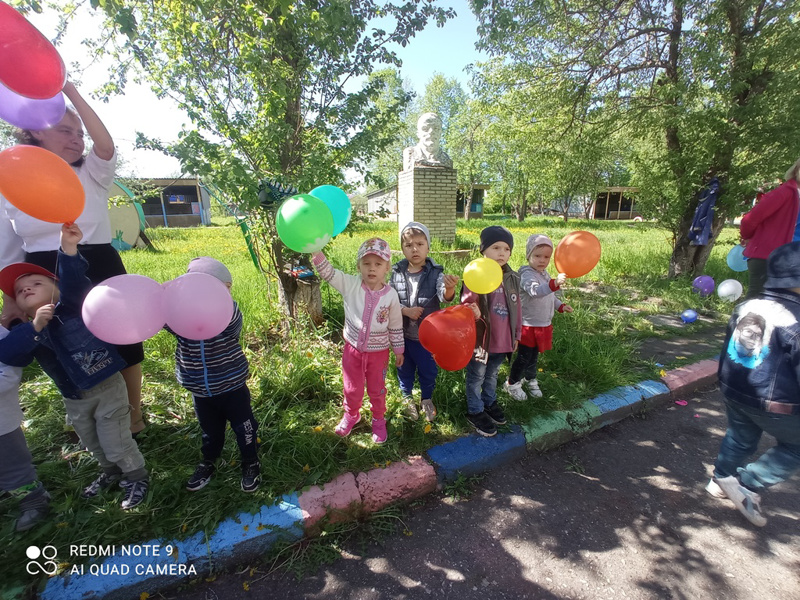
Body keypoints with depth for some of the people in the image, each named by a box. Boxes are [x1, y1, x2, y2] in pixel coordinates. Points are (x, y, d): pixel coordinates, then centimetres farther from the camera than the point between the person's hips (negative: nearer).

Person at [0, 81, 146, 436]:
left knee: (123, 343, 8)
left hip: (101, 272, -2)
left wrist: (70, 91, -19)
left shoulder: (91, 176, 1)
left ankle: (134, 414, 29)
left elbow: (106, 145, -21)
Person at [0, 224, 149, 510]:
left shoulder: (72, 307, -11)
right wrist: (35, 327, -27)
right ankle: (111, 472, 51)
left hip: (108, 388, -6)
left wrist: (69, 249, -44)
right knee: (93, 445, 25)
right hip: (74, 399, 6)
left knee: (116, 443, 5)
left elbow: (73, 282, -30)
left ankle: (137, 477, 30)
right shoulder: (26, 331, 1)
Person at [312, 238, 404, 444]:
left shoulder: (391, 295, -15)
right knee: (352, 389, 21)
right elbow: (327, 272, -23)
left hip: (378, 352, -1)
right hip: (352, 349, 1)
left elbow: (396, 326, -5)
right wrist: (315, 249, -40)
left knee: (377, 390, 19)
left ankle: (378, 420, 46)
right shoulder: (350, 285, -14)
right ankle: (351, 415, 50)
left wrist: (399, 351, 3)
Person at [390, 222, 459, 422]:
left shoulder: (435, 273, -13)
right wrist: (405, 310, -22)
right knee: (405, 368, 19)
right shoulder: (397, 273, -8)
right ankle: (407, 397, 46)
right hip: (403, 333, 1)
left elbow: (444, 296, -29)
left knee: (428, 369, 17)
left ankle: (427, 399, 45)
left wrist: (449, 289, -52)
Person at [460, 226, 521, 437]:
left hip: (503, 339, 6)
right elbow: (468, 305, -16)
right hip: (480, 338, -5)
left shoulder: (513, 278, 1)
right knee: (476, 376, 12)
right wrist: (474, 313, -39)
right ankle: (475, 412, 32)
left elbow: (516, 309, 9)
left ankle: (490, 402, 48)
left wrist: (516, 335, 13)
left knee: (492, 374, 26)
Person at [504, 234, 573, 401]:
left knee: (534, 356, 22)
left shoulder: (544, 274, 8)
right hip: (528, 326, -8)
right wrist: (555, 283, -58)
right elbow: (535, 291, -45)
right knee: (524, 357, 4)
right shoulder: (527, 275, -22)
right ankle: (512, 384, 24)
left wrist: (560, 305, 14)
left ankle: (530, 379, 42)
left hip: (543, 325, 8)